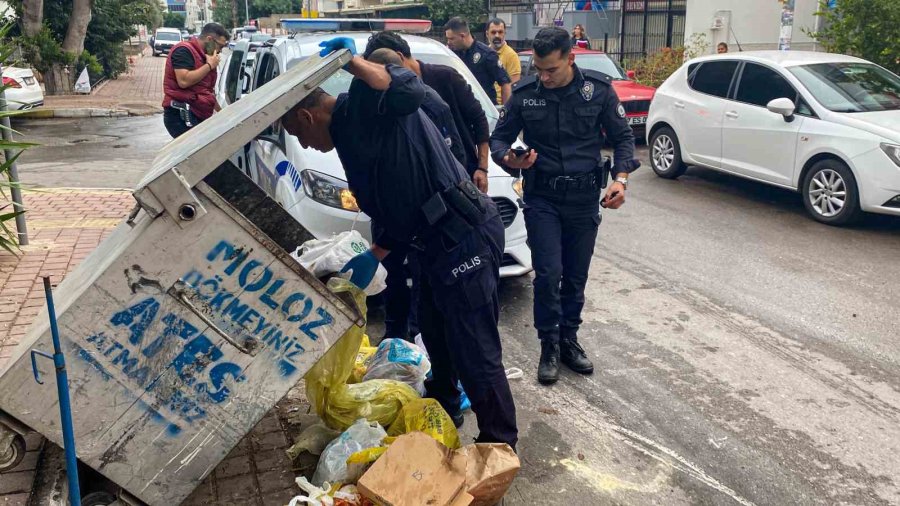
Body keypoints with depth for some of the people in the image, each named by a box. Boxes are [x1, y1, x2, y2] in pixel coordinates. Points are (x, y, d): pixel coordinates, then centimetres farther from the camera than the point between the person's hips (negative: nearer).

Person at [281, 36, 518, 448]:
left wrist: (351, 61, -24)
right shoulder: (350, 134, 21)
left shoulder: (363, 104, -7)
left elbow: (410, 91, -32)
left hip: (465, 234, -11)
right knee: (435, 332, 27)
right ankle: (443, 413, 49)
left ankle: (499, 444, 12)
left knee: (474, 351, -4)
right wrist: (373, 256, 17)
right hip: (441, 239, 11)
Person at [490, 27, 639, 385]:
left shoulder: (599, 89, -5)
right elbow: (499, 138, 2)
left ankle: (568, 340, 27)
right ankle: (549, 346, 9)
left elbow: (622, 137, 3)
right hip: (542, 197, -1)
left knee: (576, 276, 9)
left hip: (585, 198, 1)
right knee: (548, 273, -9)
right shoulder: (524, 93, -6)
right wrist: (509, 159, -21)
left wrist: (620, 179, -13)